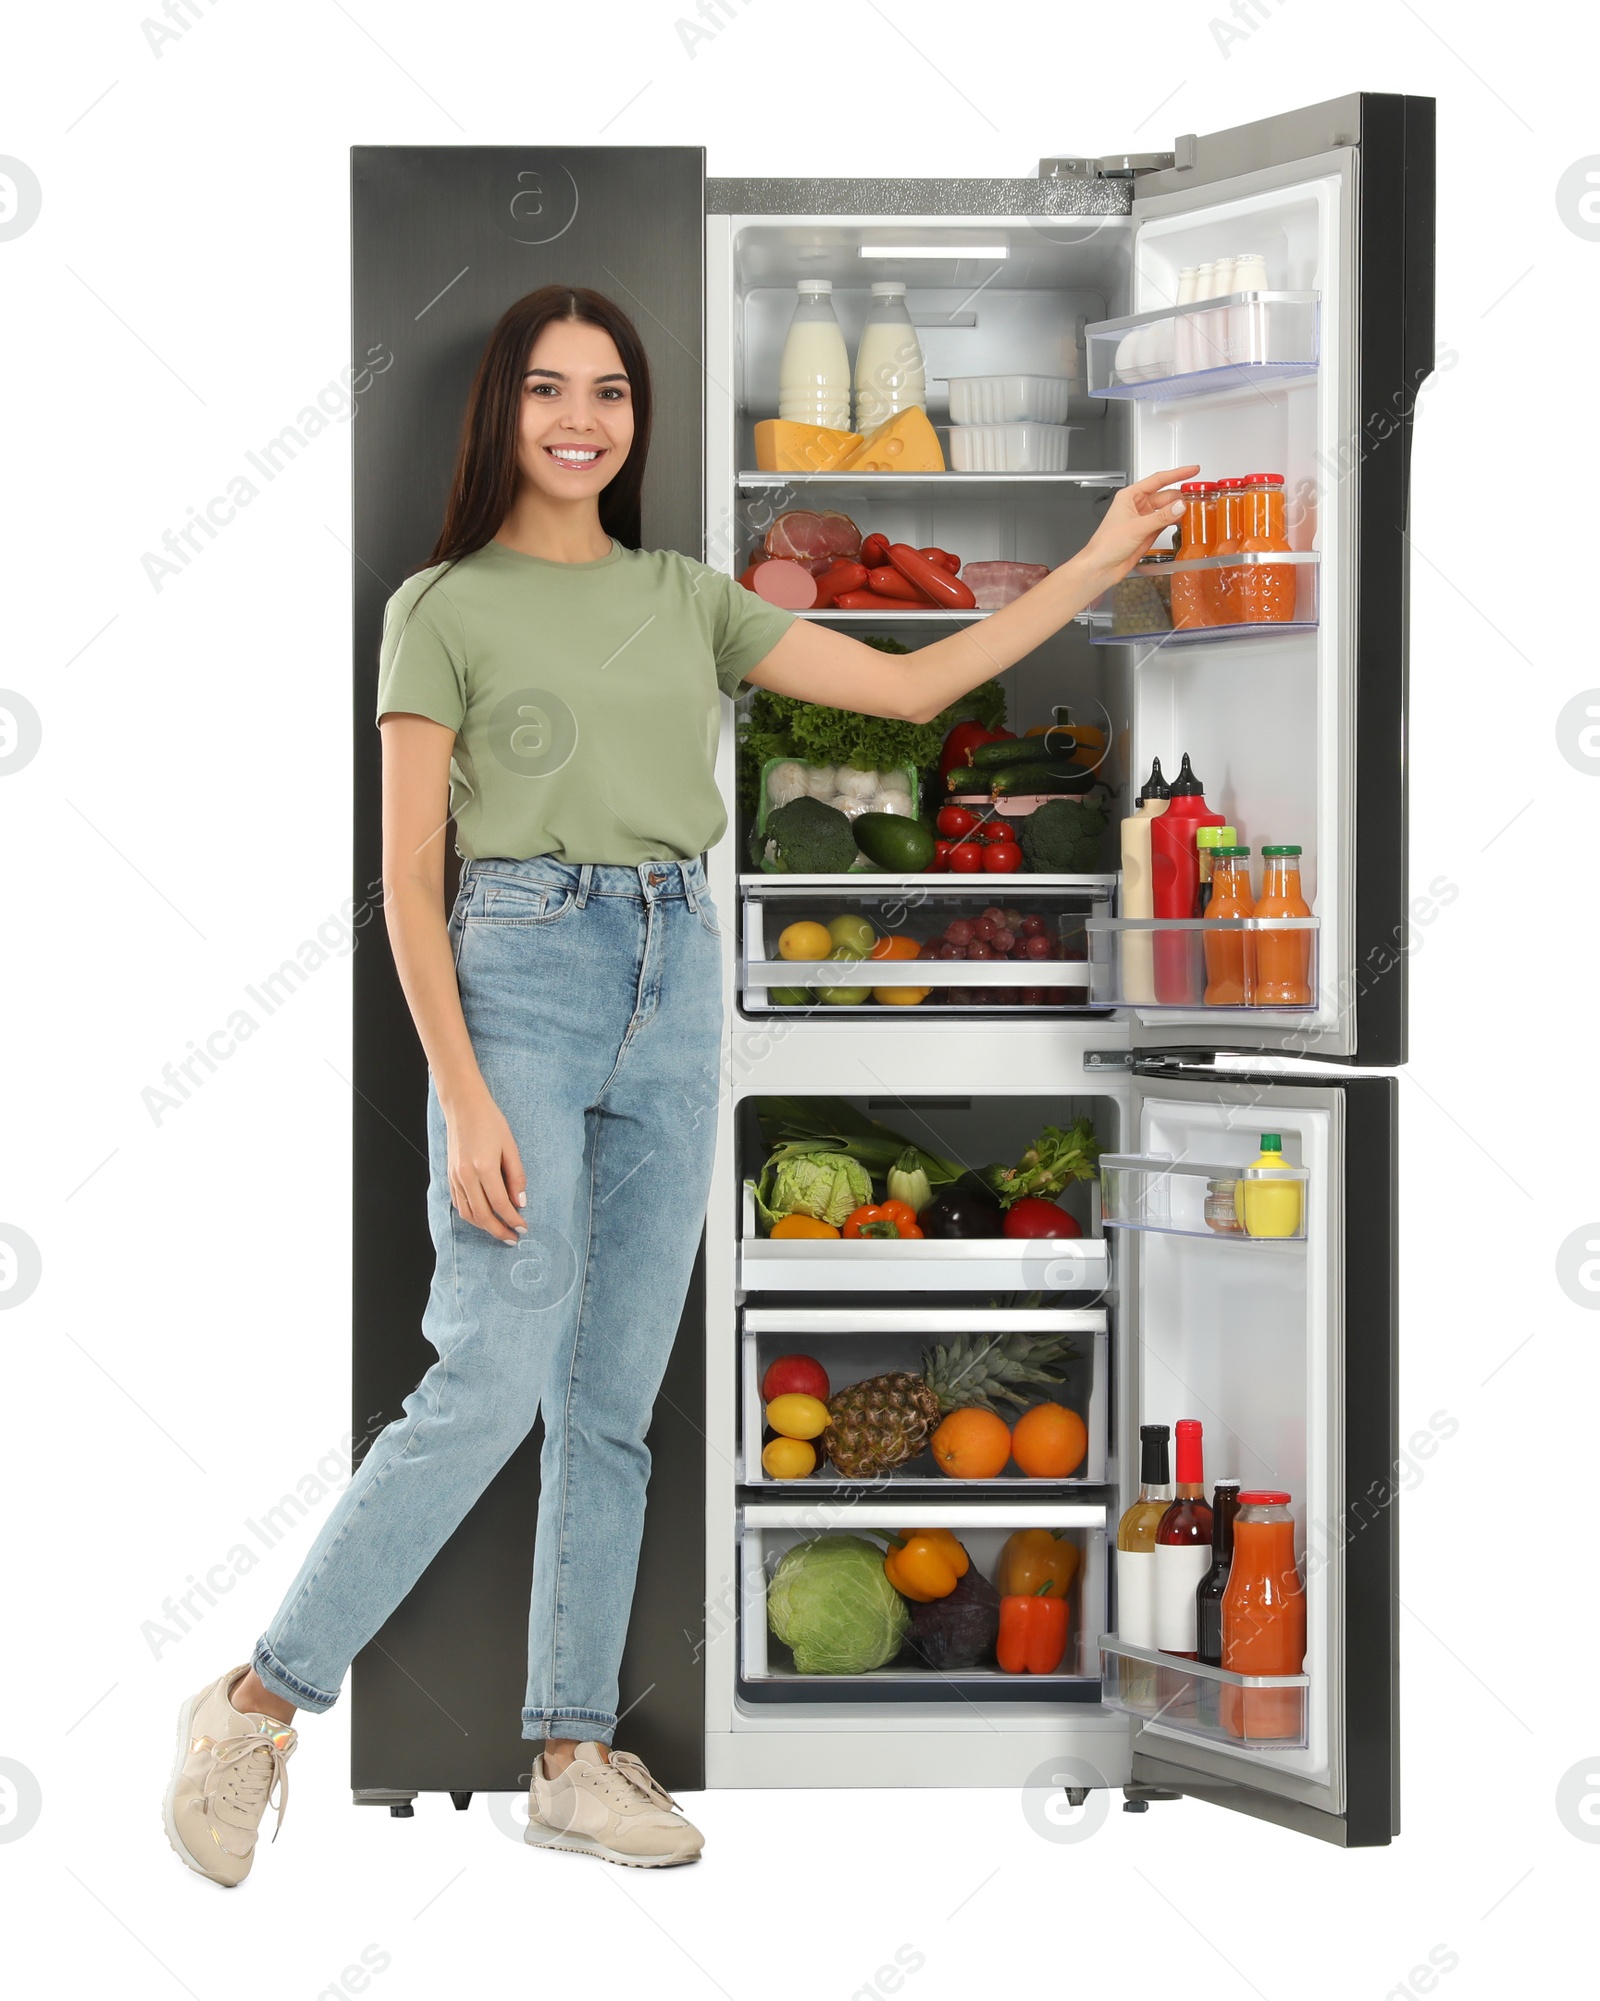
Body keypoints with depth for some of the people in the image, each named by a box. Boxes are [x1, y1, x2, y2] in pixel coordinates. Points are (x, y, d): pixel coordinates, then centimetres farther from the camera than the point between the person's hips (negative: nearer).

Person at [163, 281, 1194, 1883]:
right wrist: (463, 1100, -14)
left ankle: (571, 1754, 12)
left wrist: (1098, 562, 8)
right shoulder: (443, 610, -1)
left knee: (616, 1401, 6)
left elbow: (910, 685, 13)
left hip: (675, 988, 5)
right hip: (518, 978, -5)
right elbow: (408, 879, -5)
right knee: (490, 1382, -15)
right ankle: (258, 1707, -4)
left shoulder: (688, 599, 13)